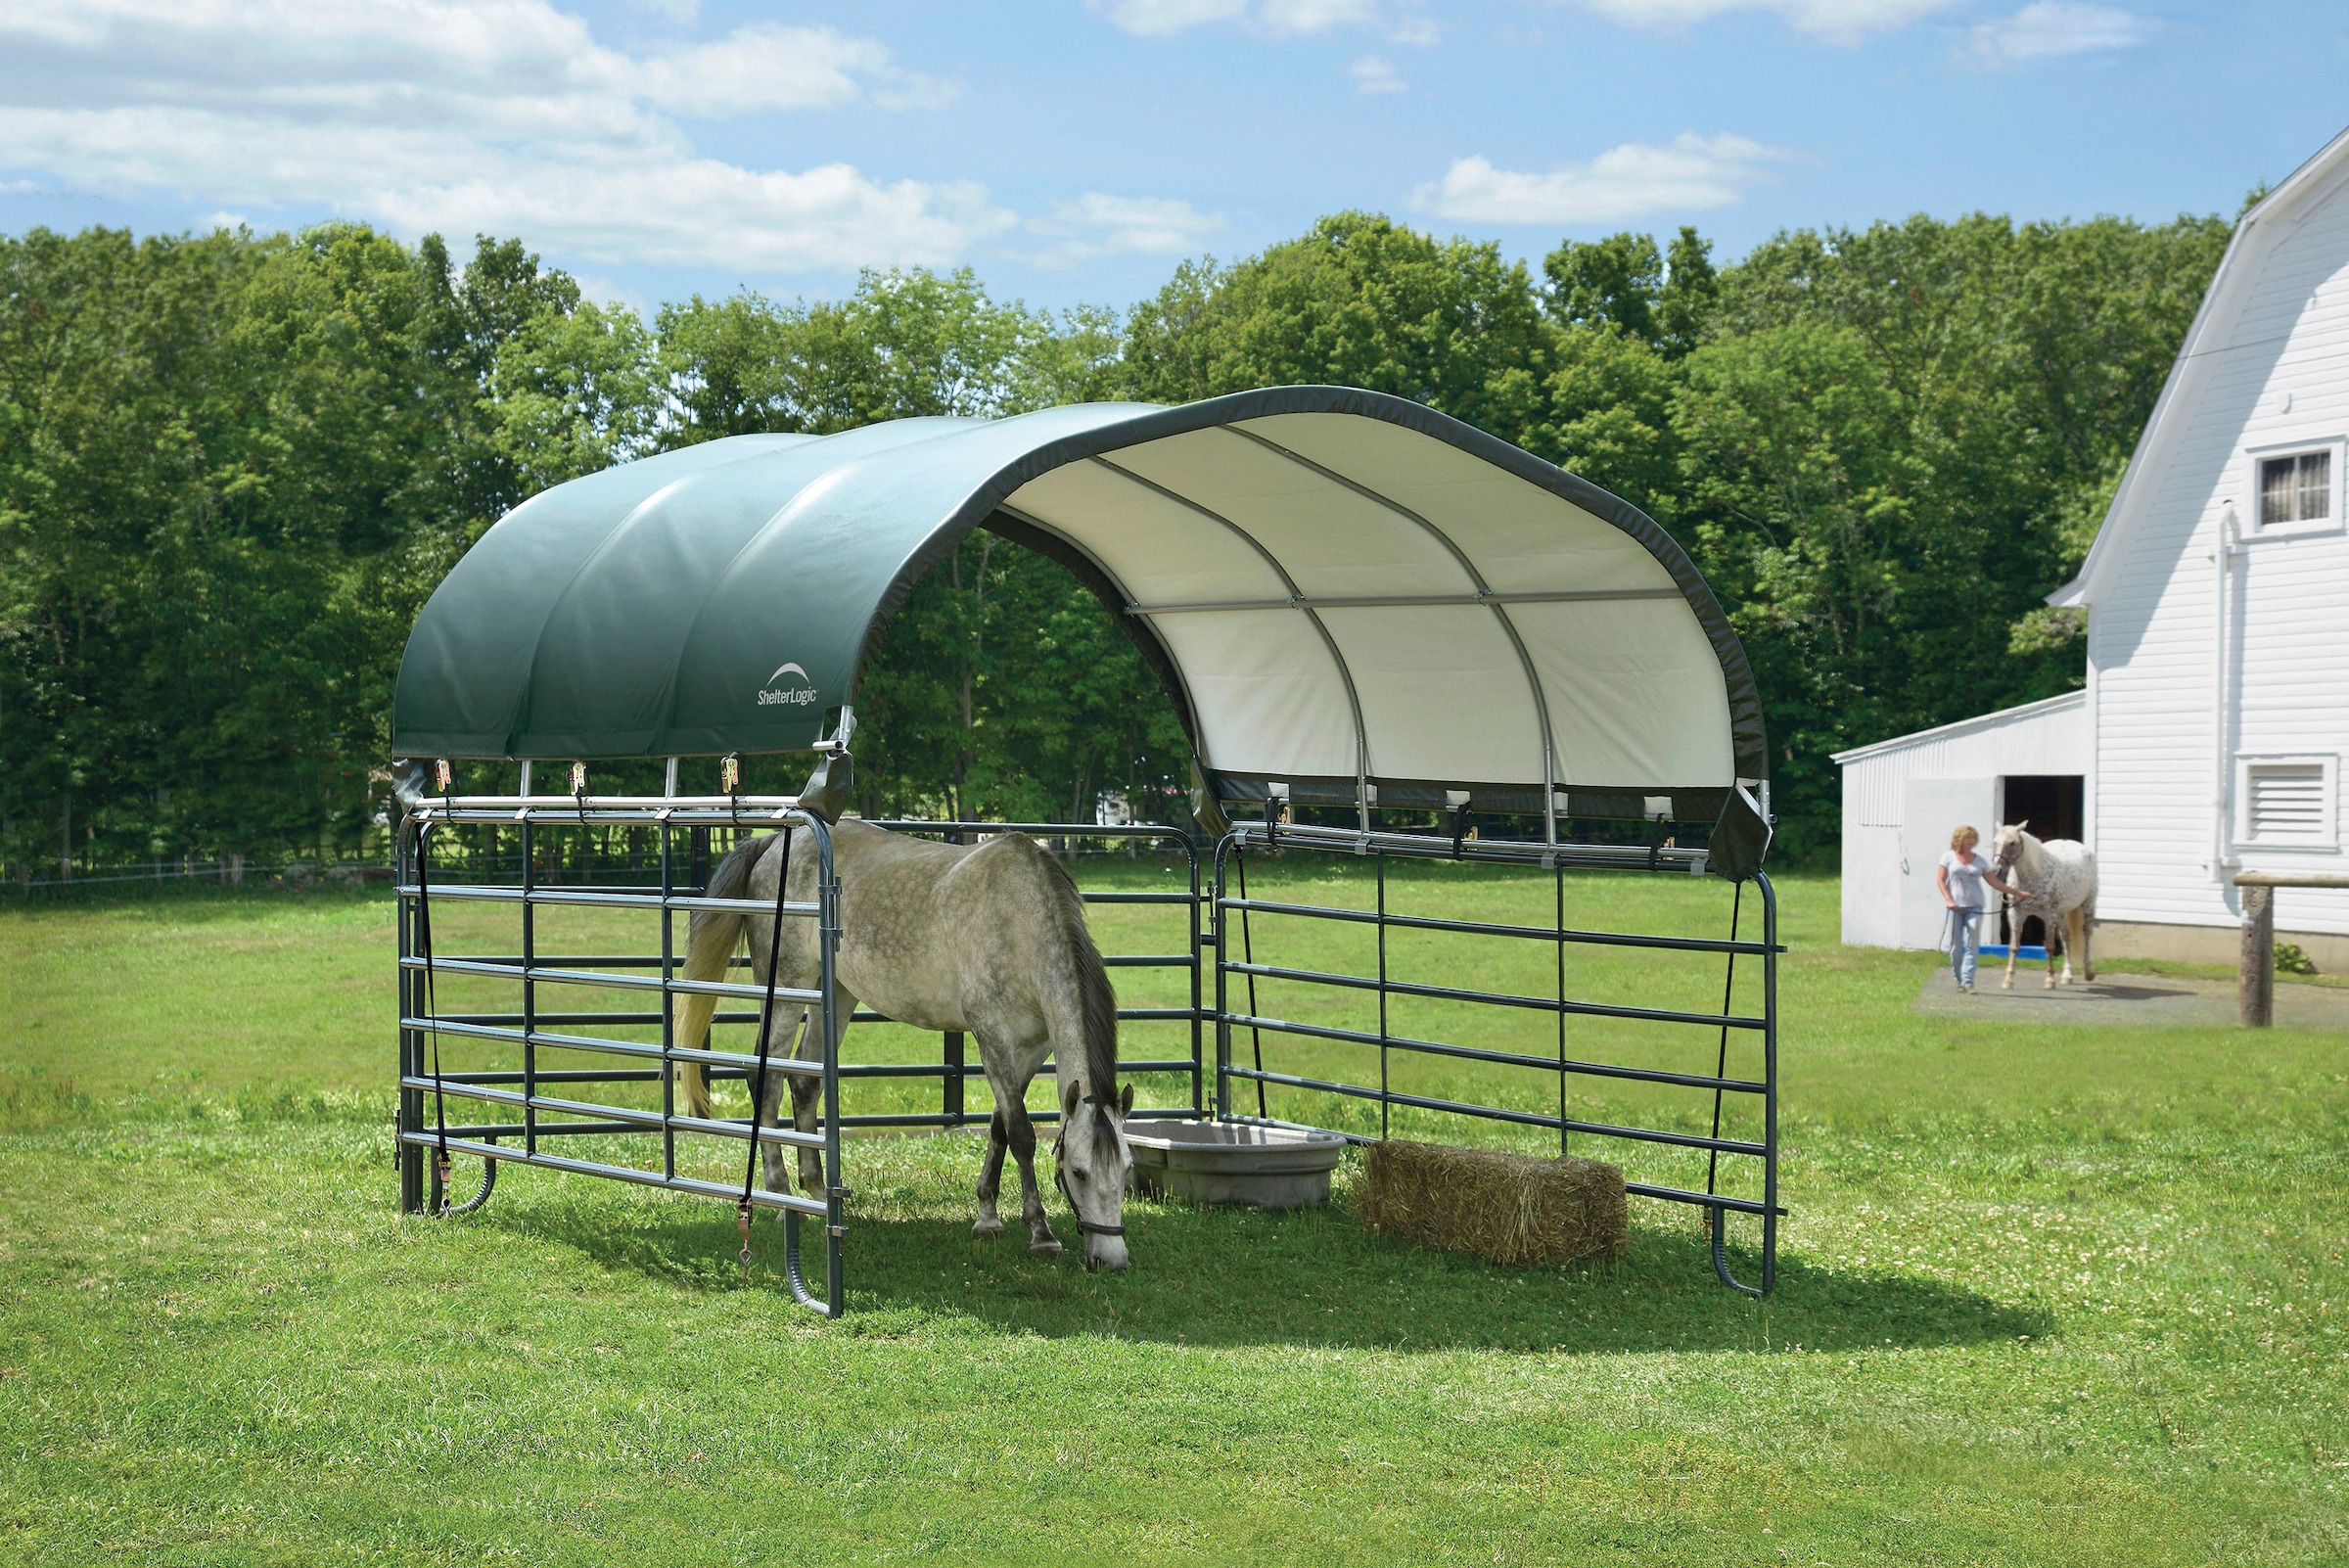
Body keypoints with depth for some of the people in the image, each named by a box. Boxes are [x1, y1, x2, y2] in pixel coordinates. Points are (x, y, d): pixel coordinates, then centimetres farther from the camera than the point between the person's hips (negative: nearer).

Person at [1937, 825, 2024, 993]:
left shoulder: (1980, 861, 10)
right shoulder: (1949, 856, 5)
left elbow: (1994, 882, 14)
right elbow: (1940, 880, 1)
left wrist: (2017, 892, 10)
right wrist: (1949, 900, -12)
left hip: (1974, 908, 1)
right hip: (1955, 907, -1)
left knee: (1972, 946, -8)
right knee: (1955, 946, 0)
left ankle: (1968, 982, -10)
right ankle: (1958, 980, 12)